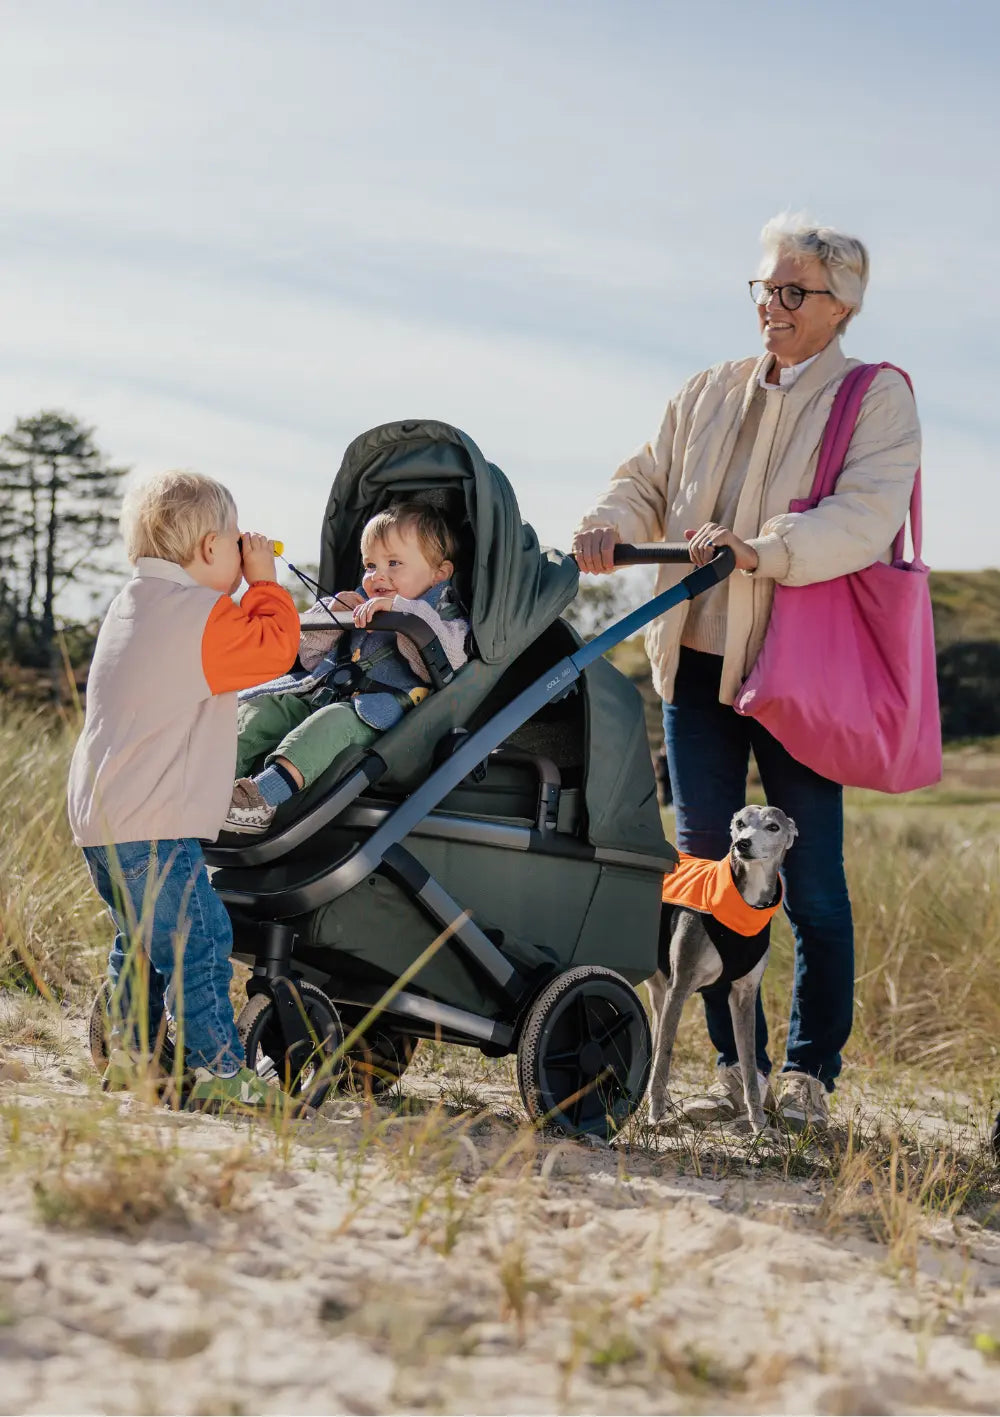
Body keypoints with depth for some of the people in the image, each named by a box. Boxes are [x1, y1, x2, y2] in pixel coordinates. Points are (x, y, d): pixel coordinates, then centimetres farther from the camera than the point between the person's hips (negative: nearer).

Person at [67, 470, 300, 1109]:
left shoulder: (133, 604, 18)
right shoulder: (200, 617, -14)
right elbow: (275, 648, -12)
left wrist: (252, 594, 21)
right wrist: (266, 581, 0)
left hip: (101, 816, 10)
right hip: (150, 826, -10)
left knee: (144, 940, 21)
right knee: (199, 938, -9)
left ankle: (131, 1057, 27)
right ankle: (219, 1074, -10)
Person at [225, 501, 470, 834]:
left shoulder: (442, 616, 8)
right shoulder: (361, 606, 31)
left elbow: (446, 662, -16)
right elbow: (309, 657, 32)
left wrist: (399, 609, -21)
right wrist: (333, 611, 14)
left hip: (378, 719, -8)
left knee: (334, 721, -37)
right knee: (259, 710, -11)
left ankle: (264, 796, -56)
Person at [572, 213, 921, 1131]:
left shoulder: (879, 399, -1)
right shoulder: (711, 394, 16)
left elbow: (865, 516, -15)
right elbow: (650, 481, 17)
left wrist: (764, 548, -30)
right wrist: (611, 526, -6)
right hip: (698, 660, 5)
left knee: (812, 881, 0)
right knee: (707, 867, 5)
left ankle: (809, 1075, 9)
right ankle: (736, 1069, 14)